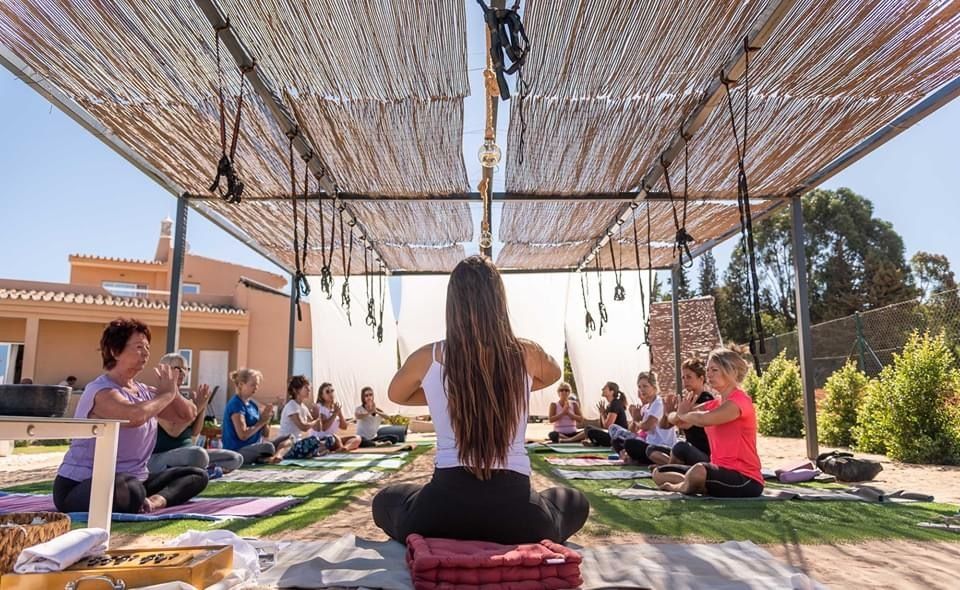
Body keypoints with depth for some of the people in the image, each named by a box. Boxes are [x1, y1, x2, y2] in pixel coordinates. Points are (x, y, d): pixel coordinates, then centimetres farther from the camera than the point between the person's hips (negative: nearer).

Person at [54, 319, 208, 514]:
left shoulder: (143, 391, 10)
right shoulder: (101, 390, -15)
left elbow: (188, 415, 13)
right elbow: (135, 416, -36)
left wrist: (172, 392, -6)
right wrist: (166, 393, -18)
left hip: (133, 481, 9)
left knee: (197, 475, 1)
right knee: (130, 490, -42)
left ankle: (158, 500, -23)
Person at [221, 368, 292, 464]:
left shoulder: (253, 404, 14)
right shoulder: (236, 404, -11)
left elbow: (265, 435, 14)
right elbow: (243, 435, -21)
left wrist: (266, 420, -4)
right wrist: (261, 421, -10)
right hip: (238, 451, -10)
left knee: (288, 439, 2)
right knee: (268, 447, -38)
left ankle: (277, 455, -27)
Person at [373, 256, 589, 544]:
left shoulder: (428, 358, -3)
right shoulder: (526, 354, -1)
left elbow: (396, 395, 21)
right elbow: (554, 374, 25)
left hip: (445, 508, 1)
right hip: (516, 515, 0)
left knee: (385, 500, 32)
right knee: (575, 502, 32)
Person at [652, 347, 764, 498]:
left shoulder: (740, 400, -14)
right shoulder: (713, 405, 12)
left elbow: (704, 419, -31)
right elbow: (676, 421, 10)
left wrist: (683, 414, -10)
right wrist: (684, 412, -13)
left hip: (746, 480, -8)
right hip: (721, 472, 8)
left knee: (699, 470, -38)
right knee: (659, 473, 6)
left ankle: (680, 488, -8)